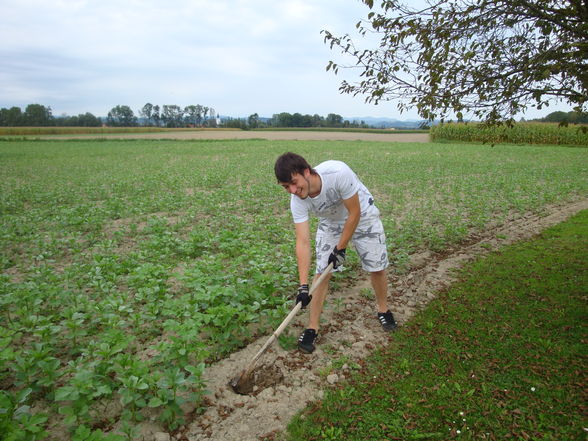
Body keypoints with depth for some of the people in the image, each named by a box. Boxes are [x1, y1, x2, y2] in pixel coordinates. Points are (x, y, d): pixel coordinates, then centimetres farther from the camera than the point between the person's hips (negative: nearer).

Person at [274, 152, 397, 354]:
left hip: (362, 215, -2)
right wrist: (303, 286, -33)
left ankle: (383, 310, 32)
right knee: (321, 272, -6)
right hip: (330, 222, 2)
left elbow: (354, 213, -27)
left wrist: (340, 249, -21)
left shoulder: (338, 172, -40)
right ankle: (312, 327, 8)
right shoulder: (297, 201, -27)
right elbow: (303, 242, -28)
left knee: (377, 267, 3)